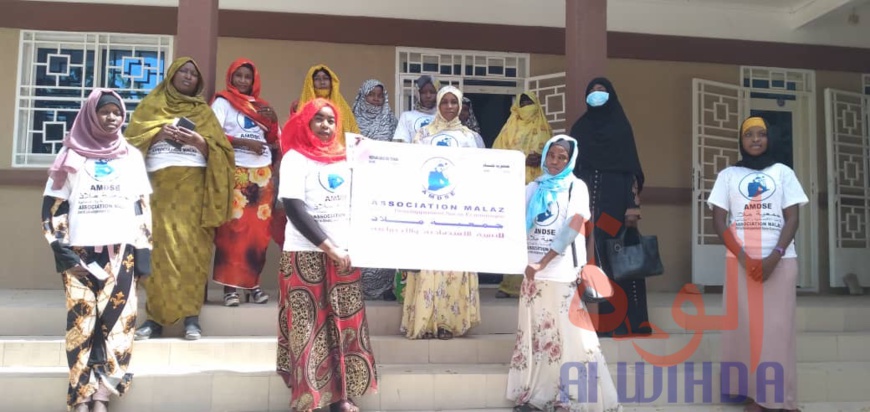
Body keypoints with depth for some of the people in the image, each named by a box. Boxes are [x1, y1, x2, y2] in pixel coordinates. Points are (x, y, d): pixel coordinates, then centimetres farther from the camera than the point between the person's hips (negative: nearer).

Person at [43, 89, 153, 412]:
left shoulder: (132, 157, 14)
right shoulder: (72, 155, 10)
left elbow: (142, 207, 11)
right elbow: (53, 206, 7)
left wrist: (144, 252, 2)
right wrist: (60, 248, -5)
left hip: (121, 250, 1)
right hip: (80, 251, -1)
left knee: (116, 320, -6)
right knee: (81, 321, -8)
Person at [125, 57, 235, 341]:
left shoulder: (204, 111, 18)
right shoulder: (151, 104, 18)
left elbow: (221, 149, 9)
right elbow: (132, 138, 7)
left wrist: (200, 142, -9)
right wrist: (158, 133, -8)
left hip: (193, 187, 0)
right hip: (159, 184, 0)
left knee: (192, 248, -8)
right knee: (160, 248, -7)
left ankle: (191, 316, -7)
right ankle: (156, 316, -3)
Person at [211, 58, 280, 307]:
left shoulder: (260, 105, 18)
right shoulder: (222, 102, 3)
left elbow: (274, 141, 18)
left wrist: (273, 120, 1)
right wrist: (246, 143, -16)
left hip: (263, 174, 5)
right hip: (236, 173, -5)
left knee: (259, 231, 3)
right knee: (233, 230, -8)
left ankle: (253, 284, 11)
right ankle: (230, 286, -5)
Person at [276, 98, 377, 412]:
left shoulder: (345, 158, 13)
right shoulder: (295, 157, -1)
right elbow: (294, 208, -10)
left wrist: (344, 248, -1)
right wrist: (327, 247, -15)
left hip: (344, 252, 4)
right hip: (306, 253, -4)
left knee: (345, 324, 5)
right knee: (306, 327, -1)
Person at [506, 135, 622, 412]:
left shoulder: (577, 187, 0)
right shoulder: (533, 188, 12)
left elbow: (573, 229, -10)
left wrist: (543, 263, -15)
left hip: (564, 274, -4)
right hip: (533, 273, 4)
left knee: (571, 337, -5)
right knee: (535, 335, 8)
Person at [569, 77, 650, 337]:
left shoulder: (621, 125, 10)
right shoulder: (579, 128, 14)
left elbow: (632, 169, 3)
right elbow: (572, 166, 8)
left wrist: (633, 205, -9)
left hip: (617, 199, -1)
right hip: (589, 199, 1)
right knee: (593, 253, -5)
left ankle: (626, 321, -1)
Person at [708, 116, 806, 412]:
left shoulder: (783, 172, 9)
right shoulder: (728, 175, 8)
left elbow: (792, 219, 3)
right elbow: (719, 221, 2)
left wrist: (774, 257, -12)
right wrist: (743, 258, -10)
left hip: (780, 261, 0)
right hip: (740, 261, 0)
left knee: (778, 327, -1)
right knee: (747, 326, -1)